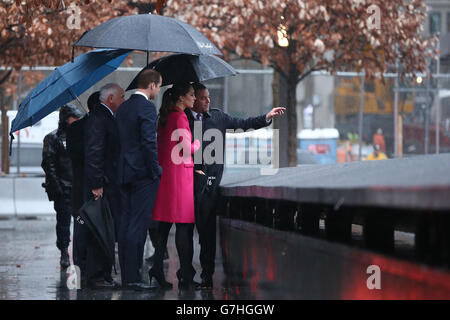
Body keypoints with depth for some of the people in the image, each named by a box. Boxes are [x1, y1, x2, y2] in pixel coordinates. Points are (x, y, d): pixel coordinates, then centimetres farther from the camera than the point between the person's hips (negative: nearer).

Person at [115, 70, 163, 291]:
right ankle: (132, 277, -8)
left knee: (126, 223, 9)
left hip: (124, 173, 8)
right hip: (142, 173, -8)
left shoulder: (123, 107, 13)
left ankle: (125, 275, 12)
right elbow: (149, 142, -18)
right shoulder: (147, 107, -12)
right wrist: (156, 171, -11)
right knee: (138, 224, -7)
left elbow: (120, 140, 15)